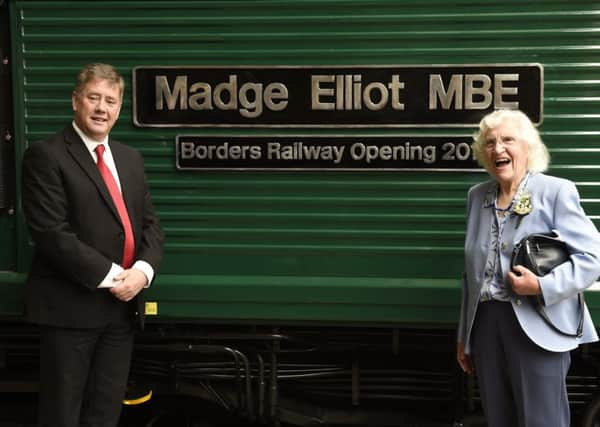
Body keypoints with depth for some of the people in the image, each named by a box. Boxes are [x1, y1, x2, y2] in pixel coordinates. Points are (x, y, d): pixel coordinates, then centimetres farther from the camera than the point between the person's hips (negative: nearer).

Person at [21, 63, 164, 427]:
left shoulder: (130, 158, 14)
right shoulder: (46, 156, -8)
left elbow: (150, 224, 11)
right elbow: (52, 233, -16)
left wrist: (143, 270, -8)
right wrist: (109, 275, -17)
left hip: (123, 305, 6)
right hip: (71, 305, -6)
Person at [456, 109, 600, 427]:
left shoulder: (556, 191, -5)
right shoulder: (477, 196, 12)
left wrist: (542, 286, -21)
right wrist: (464, 335, 19)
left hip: (536, 328, -5)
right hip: (485, 324, 6)